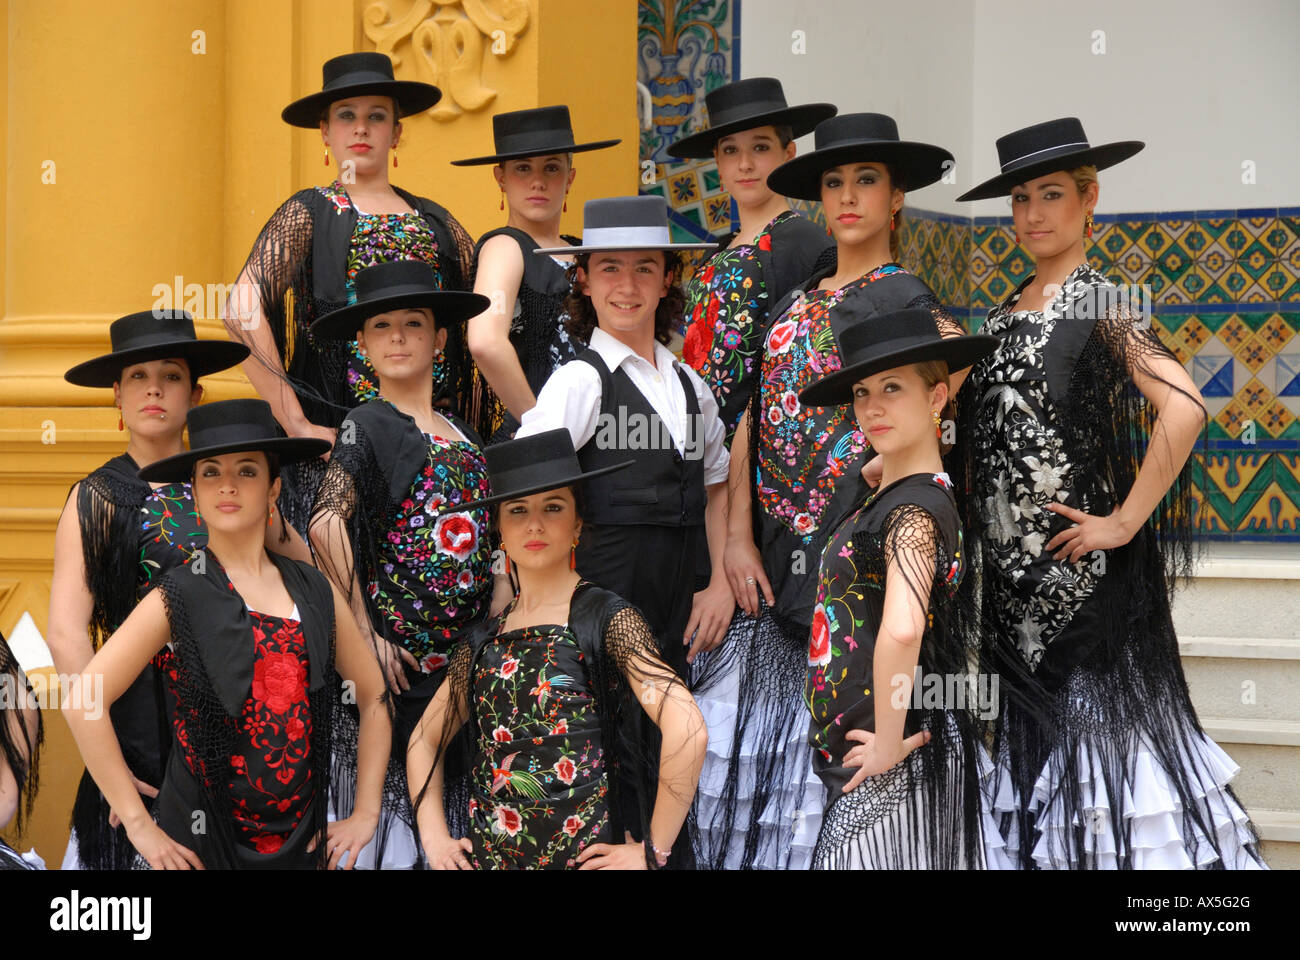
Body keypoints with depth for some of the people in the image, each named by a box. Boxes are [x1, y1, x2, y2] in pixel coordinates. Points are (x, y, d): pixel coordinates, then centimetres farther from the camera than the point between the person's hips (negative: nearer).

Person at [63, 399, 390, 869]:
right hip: (203, 844, -3)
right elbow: (82, 703, -12)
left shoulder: (315, 592, 4)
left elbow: (374, 697, 14)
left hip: (302, 840, 4)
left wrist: (365, 814, 7)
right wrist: (139, 825, -14)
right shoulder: (178, 598, -7)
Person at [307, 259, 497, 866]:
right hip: (401, 655, -6)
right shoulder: (367, 426, -5)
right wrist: (364, 633, -18)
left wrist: (497, 610, 8)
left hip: (467, 650, 6)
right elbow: (327, 525, -18)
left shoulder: (459, 431, 16)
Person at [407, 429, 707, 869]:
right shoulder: (483, 643, 9)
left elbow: (687, 729, -18)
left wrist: (653, 852, -16)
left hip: (584, 854, -4)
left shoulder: (607, 618, -7)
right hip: (486, 855, 5)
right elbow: (426, 740, 19)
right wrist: (435, 839, 6)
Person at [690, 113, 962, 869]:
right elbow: (751, 425, 12)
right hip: (777, 560, 6)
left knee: (824, 743, -7)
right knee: (738, 740, 3)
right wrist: (739, 537, 2)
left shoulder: (910, 303, -1)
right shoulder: (793, 307, 16)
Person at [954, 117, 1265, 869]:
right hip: (1009, 567, 6)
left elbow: (1183, 409, -23)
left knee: (1092, 716, -3)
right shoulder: (1007, 313, 13)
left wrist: (1125, 523, -20)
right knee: (1030, 729, 9)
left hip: (1077, 568, -6)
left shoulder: (1102, 306, -8)